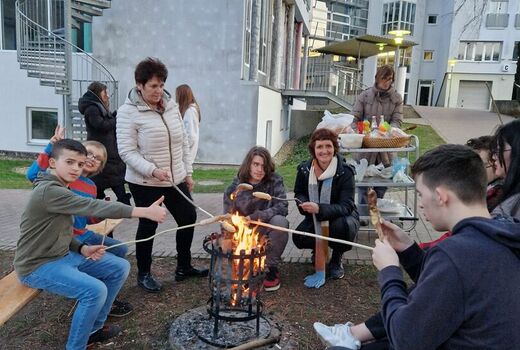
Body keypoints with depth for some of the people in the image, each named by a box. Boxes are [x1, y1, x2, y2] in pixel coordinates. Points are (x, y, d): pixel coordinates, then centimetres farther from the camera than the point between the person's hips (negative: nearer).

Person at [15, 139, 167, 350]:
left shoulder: (60, 189, 8)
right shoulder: (48, 191, -24)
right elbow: (94, 207, -32)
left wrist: (83, 249, -7)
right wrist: (145, 212, -36)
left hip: (63, 255, 10)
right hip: (37, 266, -9)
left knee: (120, 268, 3)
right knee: (95, 290, -28)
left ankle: (94, 328, 17)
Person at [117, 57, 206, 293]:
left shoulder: (171, 105, 5)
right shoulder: (128, 112, -12)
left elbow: (183, 142, 10)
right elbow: (127, 151, -17)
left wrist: (188, 172, 9)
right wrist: (152, 170, -28)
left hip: (176, 180, 6)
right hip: (145, 182, -6)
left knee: (188, 218, 12)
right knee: (148, 226, 6)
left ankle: (184, 267, 32)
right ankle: (143, 274, 28)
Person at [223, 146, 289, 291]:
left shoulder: (275, 181, -8)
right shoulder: (234, 188, -5)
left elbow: (282, 208, -20)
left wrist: (254, 217, -28)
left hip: (267, 233, -1)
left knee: (280, 222, -32)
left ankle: (272, 268, -11)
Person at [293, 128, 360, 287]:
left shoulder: (345, 171, -22)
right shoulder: (304, 169, -10)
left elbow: (346, 207, -28)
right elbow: (299, 193, 7)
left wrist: (319, 209, -44)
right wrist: (304, 203, -19)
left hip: (342, 217, -3)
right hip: (315, 218, 3)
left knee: (340, 226, -38)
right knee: (299, 238, -25)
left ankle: (336, 260, -3)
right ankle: (318, 249, 15)